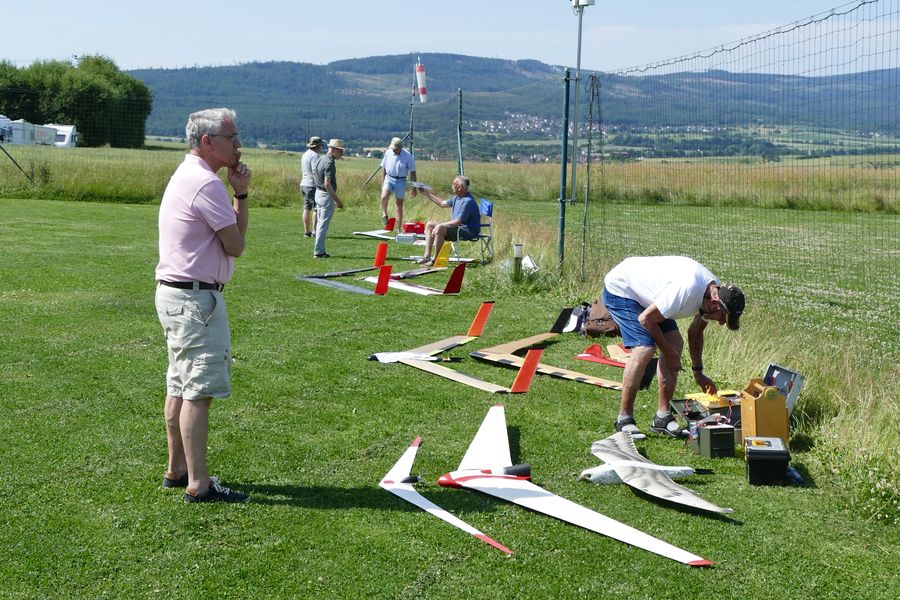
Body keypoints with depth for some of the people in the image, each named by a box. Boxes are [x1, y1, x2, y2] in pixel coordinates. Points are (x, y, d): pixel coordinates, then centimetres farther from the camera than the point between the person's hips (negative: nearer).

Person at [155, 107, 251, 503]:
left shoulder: (186, 175, 16)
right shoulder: (206, 183, -17)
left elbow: (232, 232, 15)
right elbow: (236, 245, -12)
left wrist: (239, 193, 3)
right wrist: (239, 192, 1)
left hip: (174, 293, 11)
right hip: (196, 299, -11)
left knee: (180, 387, 16)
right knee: (199, 392, -7)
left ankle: (177, 469, 26)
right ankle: (198, 484, -4)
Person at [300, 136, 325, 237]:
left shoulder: (305, 154, 16)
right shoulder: (314, 156, -14)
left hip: (304, 184, 9)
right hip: (312, 185, -9)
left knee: (307, 208, 9)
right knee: (317, 208, -5)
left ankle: (306, 231, 10)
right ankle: (315, 231, -7)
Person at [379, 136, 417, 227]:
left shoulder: (408, 156, -8)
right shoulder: (388, 153, 0)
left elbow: (412, 172, -3)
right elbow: (383, 168, 11)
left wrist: (414, 188, -3)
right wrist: (382, 183, 8)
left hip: (401, 181, -1)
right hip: (389, 178, 1)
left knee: (399, 205, 4)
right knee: (384, 197, -26)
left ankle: (399, 228, 12)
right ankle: (384, 215, 1)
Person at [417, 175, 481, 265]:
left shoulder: (467, 201, -22)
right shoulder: (456, 197, 9)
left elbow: (458, 221, -26)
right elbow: (443, 204, 26)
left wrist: (439, 225, -20)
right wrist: (428, 194, 25)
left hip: (468, 230, -11)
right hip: (458, 227, 11)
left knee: (439, 228, -31)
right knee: (429, 224, 9)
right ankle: (427, 256, -1)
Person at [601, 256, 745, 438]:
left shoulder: (713, 293, -7)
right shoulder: (687, 289, -36)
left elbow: (695, 333, 12)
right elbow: (646, 319, -26)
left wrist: (698, 372, 13)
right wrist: (669, 353, -16)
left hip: (645, 295, 9)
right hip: (619, 289, -9)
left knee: (676, 343, -3)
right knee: (644, 349, -23)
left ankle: (663, 416, 3)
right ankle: (624, 419, -12)